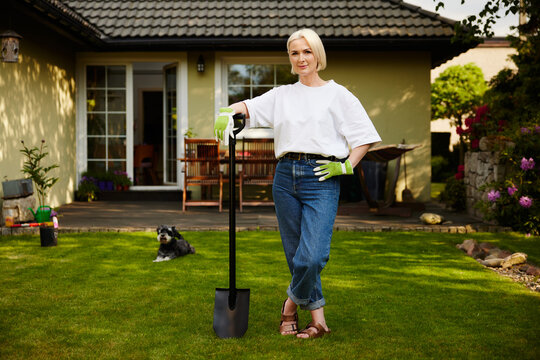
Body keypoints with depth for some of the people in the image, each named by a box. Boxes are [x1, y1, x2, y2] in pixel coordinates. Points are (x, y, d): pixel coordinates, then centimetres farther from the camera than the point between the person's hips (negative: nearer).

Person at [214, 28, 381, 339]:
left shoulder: (337, 94, 6)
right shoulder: (282, 95, 16)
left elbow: (366, 135, 6)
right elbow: (249, 106, 8)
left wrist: (346, 165, -5)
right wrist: (227, 113, -13)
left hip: (321, 177, -4)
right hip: (286, 176, 4)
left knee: (312, 257, -15)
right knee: (296, 255, 6)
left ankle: (293, 303, 13)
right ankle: (318, 320, 19)